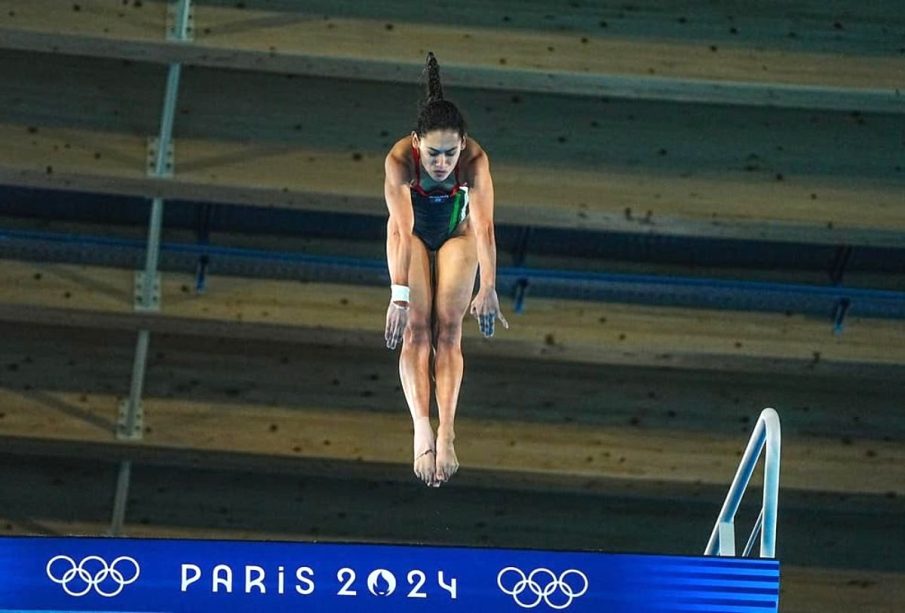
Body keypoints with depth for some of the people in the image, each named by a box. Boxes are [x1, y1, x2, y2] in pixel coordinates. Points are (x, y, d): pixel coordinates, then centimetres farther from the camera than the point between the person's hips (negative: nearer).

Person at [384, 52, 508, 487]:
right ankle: (422, 430, -21)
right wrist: (399, 295, -47)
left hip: (455, 235, 0)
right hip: (413, 234, 0)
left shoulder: (475, 159, -35)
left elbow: (484, 226, -40)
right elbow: (400, 229, -41)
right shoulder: (400, 158, -37)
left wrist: (488, 288, -48)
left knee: (448, 330, -8)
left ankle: (446, 432, -14)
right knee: (417, 330, -12)